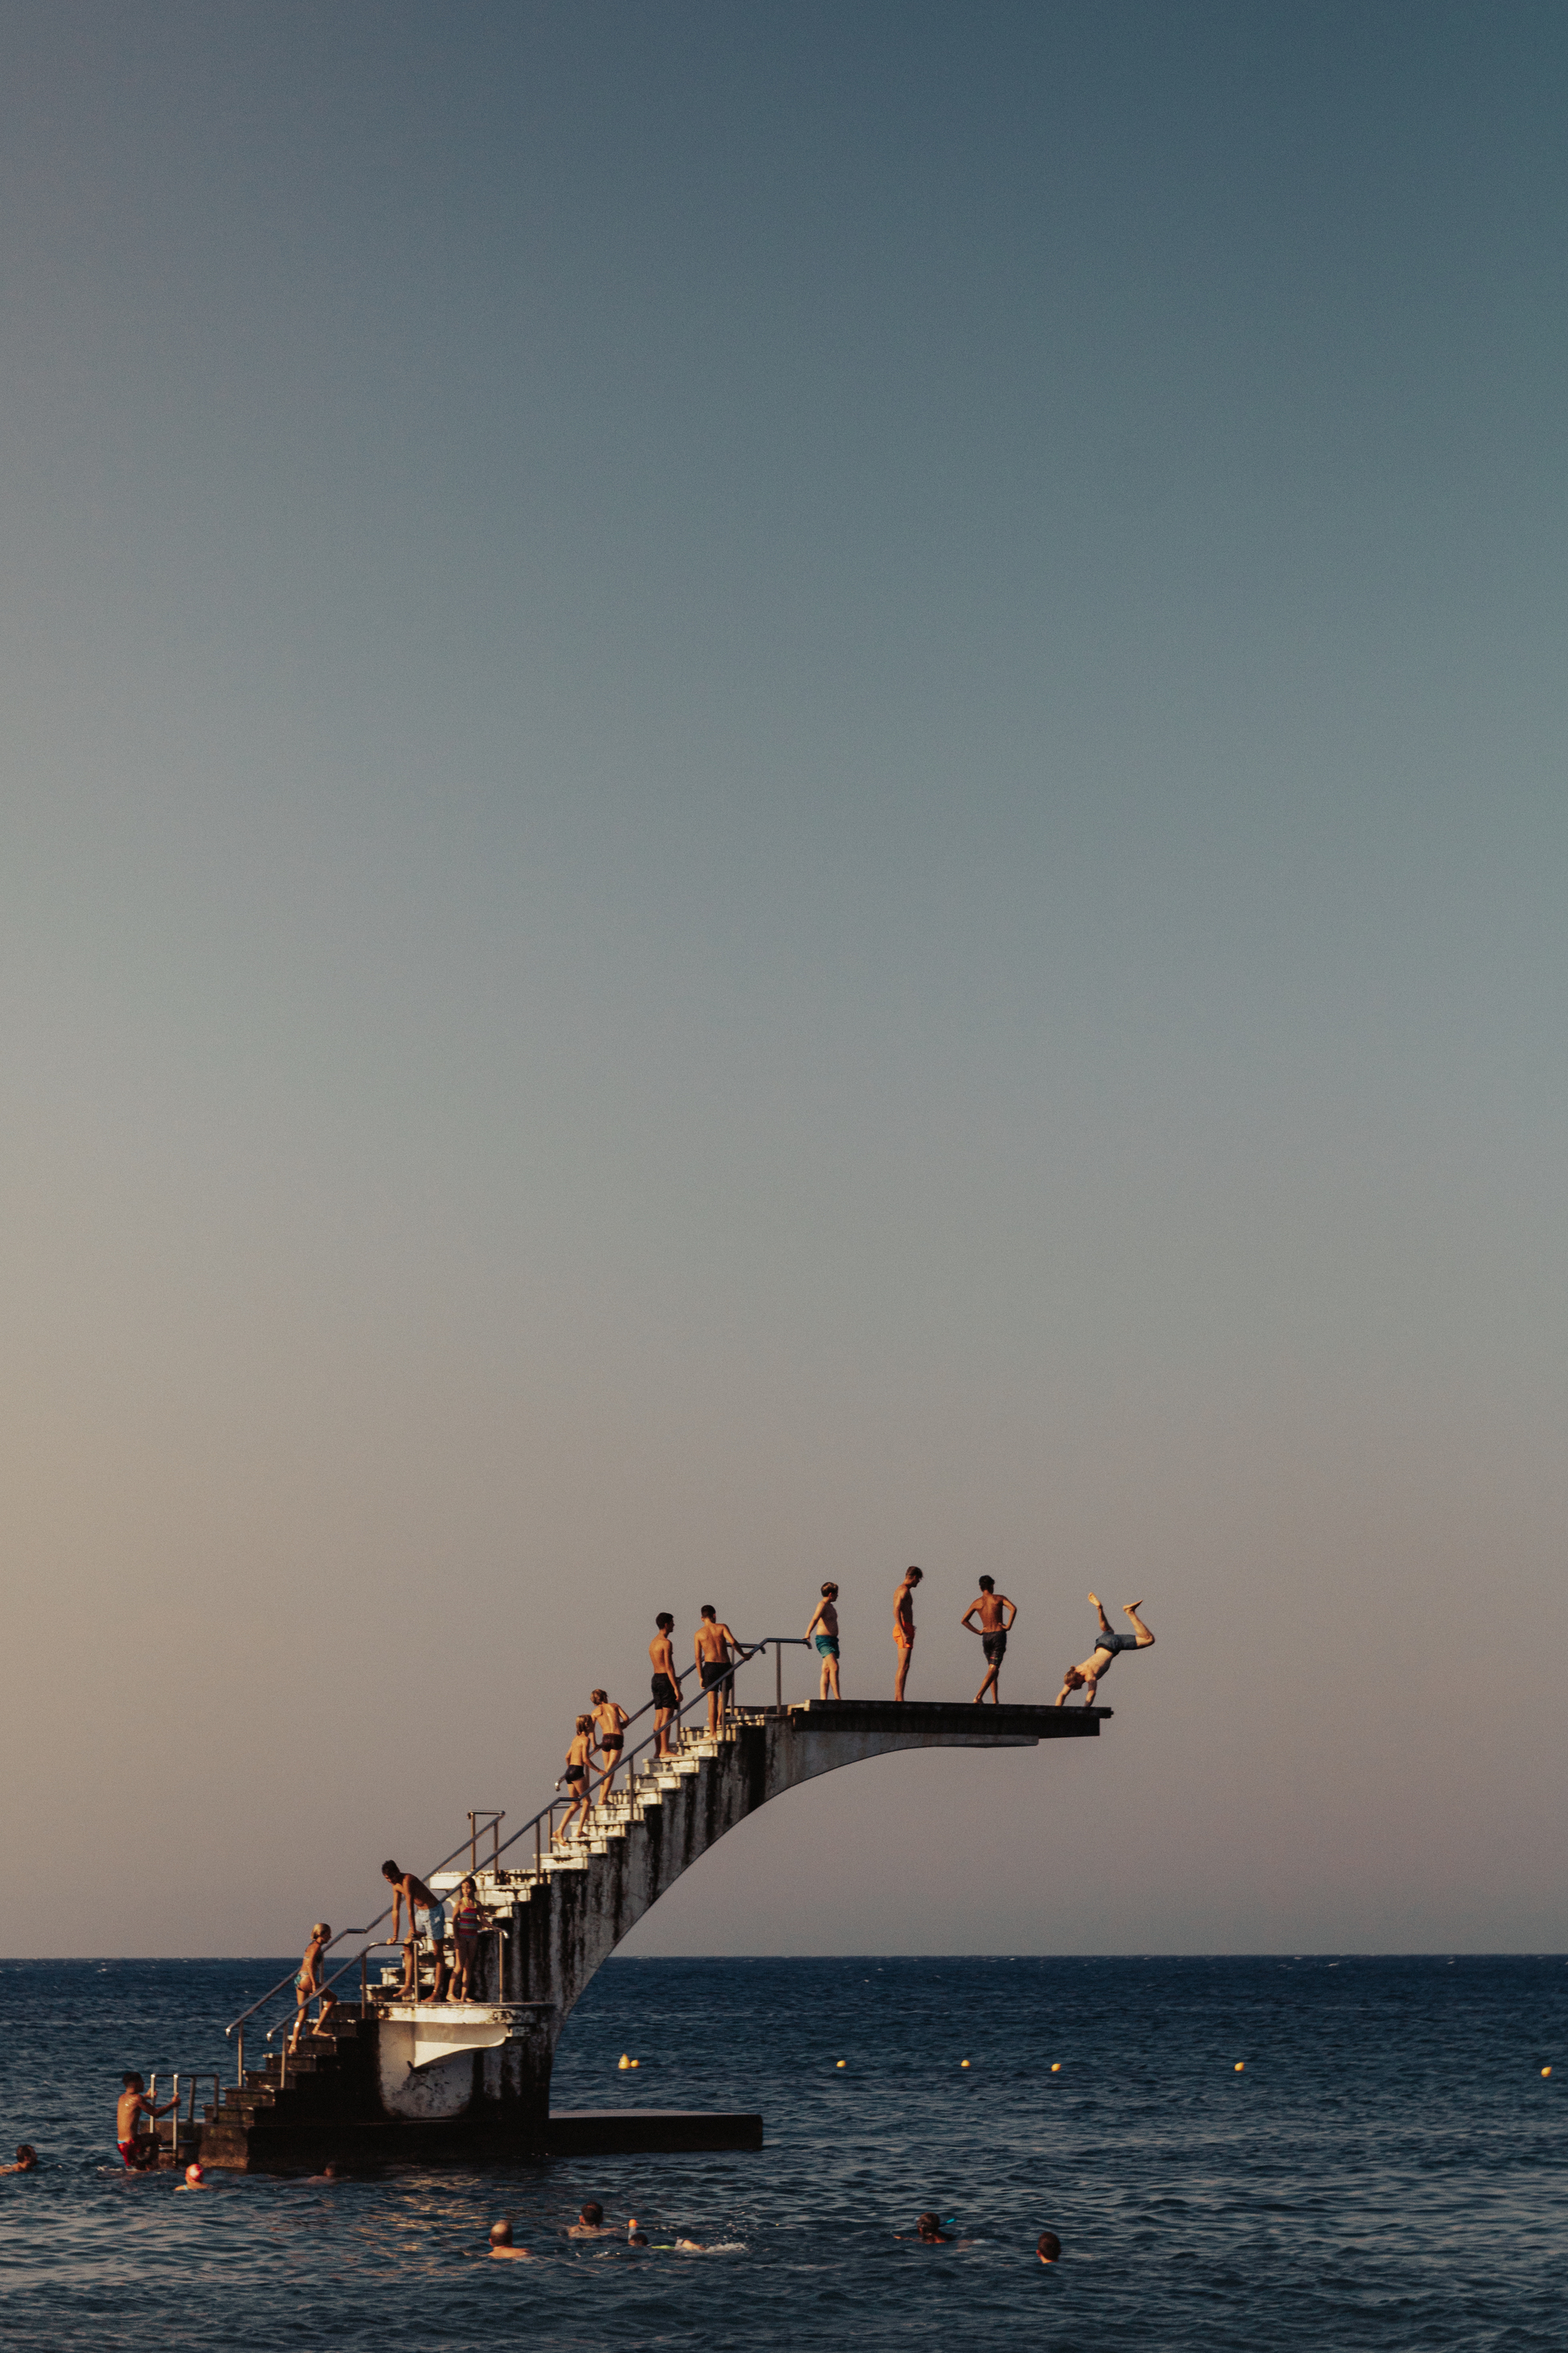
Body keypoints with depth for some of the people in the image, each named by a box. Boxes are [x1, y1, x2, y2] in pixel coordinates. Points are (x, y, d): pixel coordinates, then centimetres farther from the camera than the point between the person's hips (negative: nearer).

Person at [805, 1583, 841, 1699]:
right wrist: (808, 1634, -46)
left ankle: (824, 1698, 2)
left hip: (832, 1640, 9)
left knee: (826, 1670, 5)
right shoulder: (822, 1605, -13)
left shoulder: (831, 1606, 18)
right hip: (824, 1640, -9)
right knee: (834, 1667, -18)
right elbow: (814, 1619, -30)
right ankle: (837, 1697, -22)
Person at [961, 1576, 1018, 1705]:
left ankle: (995, 1701, 6)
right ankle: (978, 1696, -24)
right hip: (999, 1635, -4)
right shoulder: (999, 1598, 0)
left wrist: (978, 1631, 6)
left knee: (993, 1670, 15)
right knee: (993, 1669, -8)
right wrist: (1008, 1626, -11)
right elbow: (1013, 1608, -17)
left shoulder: (977, 1603, 8)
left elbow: (963, 1620, 2)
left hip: (986, 1637, 4)